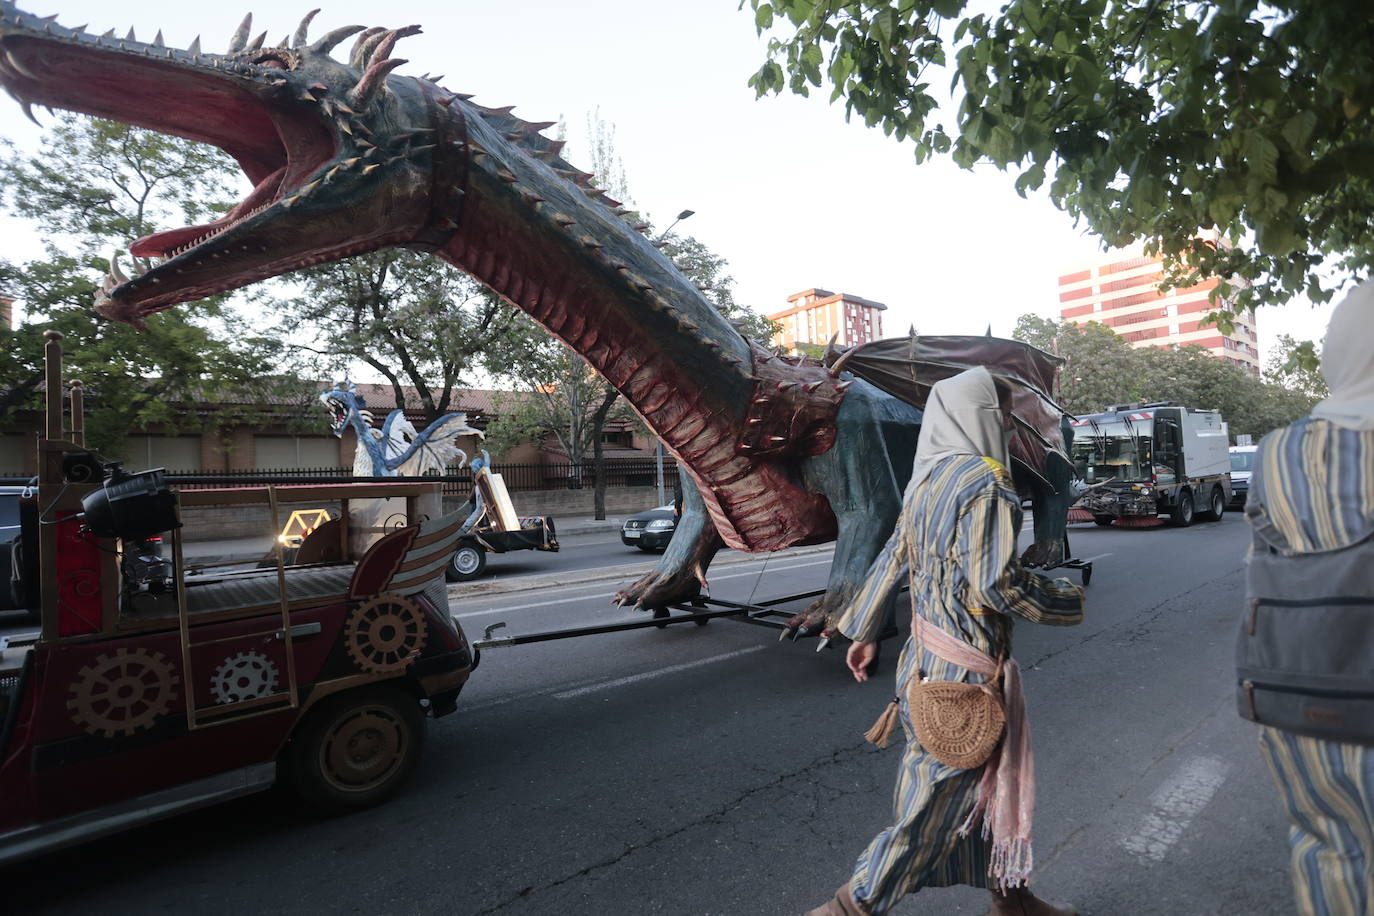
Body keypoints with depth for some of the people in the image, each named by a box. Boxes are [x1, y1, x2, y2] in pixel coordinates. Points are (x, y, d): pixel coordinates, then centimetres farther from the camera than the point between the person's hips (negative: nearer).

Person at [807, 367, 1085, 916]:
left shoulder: (928, 480, 8)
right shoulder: (986, 484, -18)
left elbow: (891, 559, 12)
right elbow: (997, 584, -23)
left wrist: (864, 631, 19)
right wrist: (1069, 602, -5)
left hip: (927, 657, 8)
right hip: (965, 667, -8)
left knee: (986, 779, 22)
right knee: (939, 799, 6)